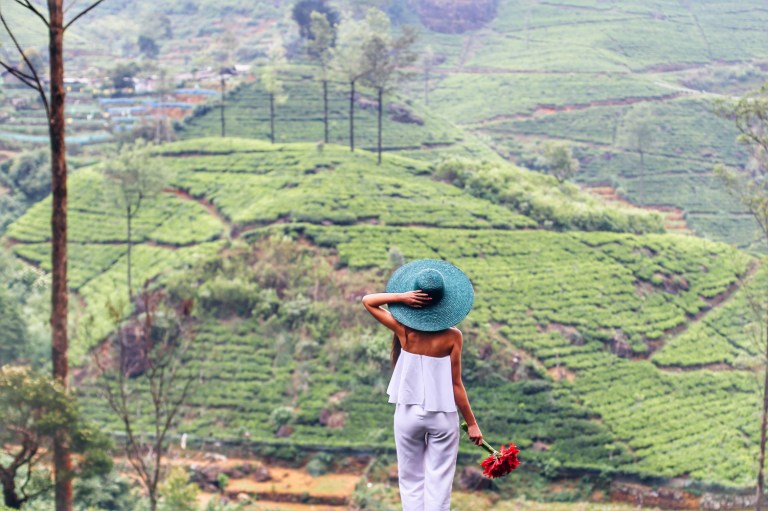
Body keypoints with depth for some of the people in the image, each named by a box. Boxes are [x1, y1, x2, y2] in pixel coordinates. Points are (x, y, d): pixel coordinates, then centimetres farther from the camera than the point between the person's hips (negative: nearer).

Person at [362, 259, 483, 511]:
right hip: (443, 416, -1)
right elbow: (456, 385, -9)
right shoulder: (452, 336, -13)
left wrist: (401, 297, -15)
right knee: (438, 483, 6)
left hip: (408, 413, 1)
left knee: (411, 481, 14)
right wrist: (472, 423, 1)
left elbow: (368, 301, 0)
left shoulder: (404, 330, -11)